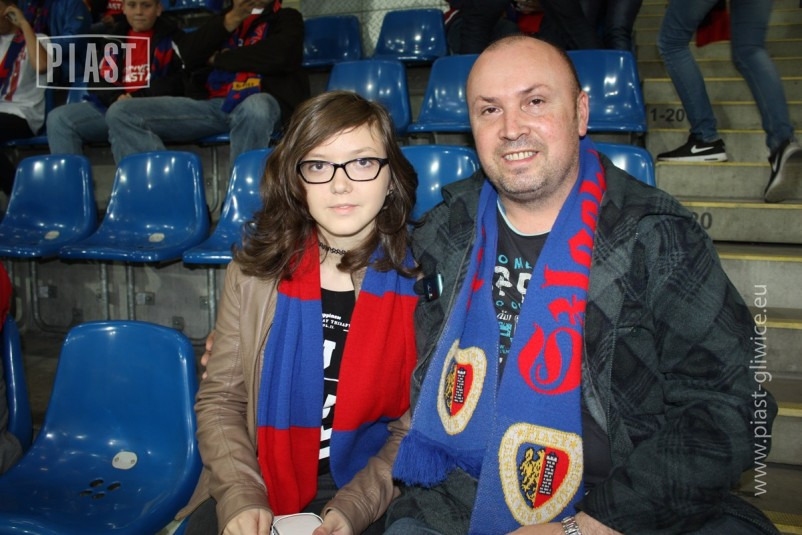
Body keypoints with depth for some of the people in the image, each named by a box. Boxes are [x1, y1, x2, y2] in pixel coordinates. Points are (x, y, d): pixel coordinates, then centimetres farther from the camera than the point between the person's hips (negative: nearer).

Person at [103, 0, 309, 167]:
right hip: (207, 103, 5)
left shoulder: (287, 18, 17)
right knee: (120, 113, -14)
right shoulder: (221, 20, 29)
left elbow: (278, 56, -6)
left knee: (255, 108, -43)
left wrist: (219, 59, 6)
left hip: (258, 102, -4)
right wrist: (226, 23, 3)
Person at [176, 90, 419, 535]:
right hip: (260, 481, 2)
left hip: (369, 493, -1)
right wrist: (241, 497, -12)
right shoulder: (256, 270, -2)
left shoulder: (418, 279, -8)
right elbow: (219, 400, 1)